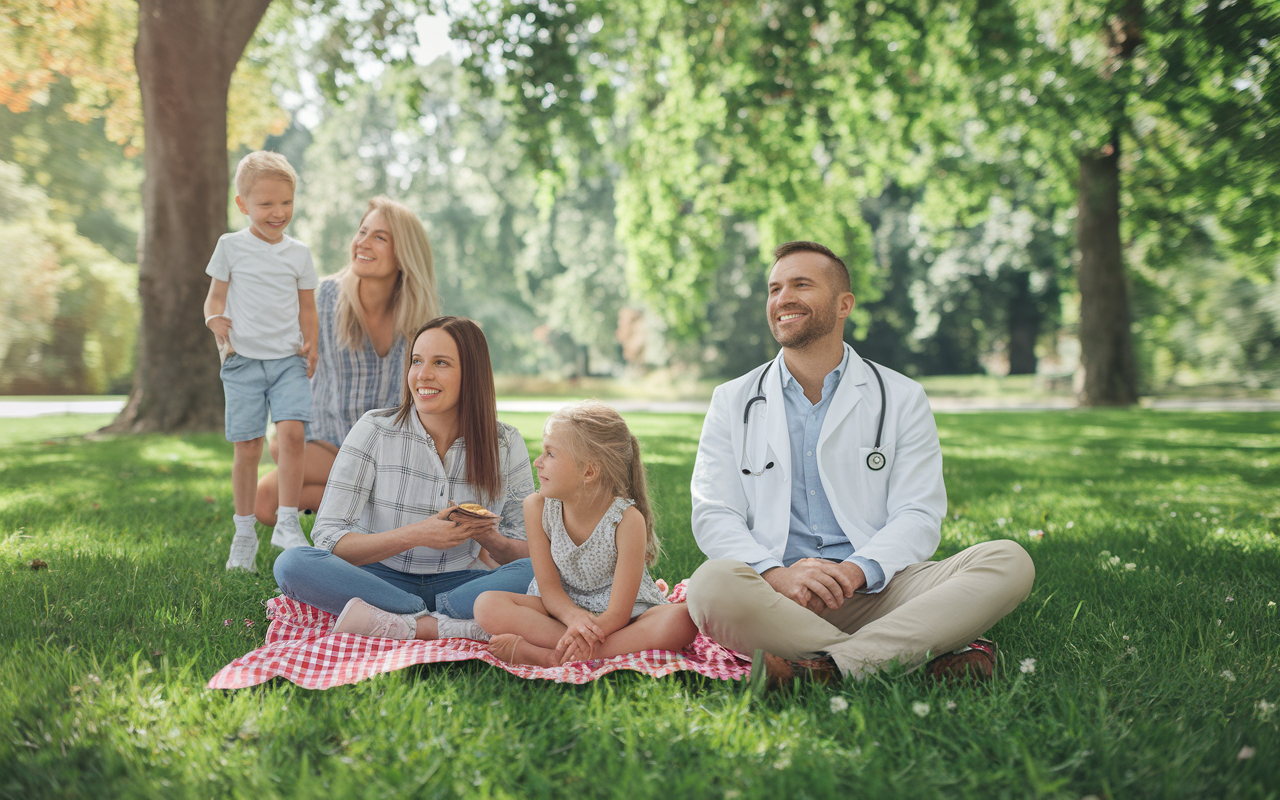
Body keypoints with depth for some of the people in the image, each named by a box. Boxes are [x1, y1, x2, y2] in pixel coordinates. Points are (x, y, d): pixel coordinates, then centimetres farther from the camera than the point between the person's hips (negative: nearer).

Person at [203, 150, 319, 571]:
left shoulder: (299, 253, 9)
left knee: (292, 431, -19)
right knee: (247, 447, 0)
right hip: (243, 360, -1)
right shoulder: (231, 247, 5)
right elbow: (215, 297, 8)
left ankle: (287, 522, -8)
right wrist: (216, 320, -15)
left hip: (289, 359, 1)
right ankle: (244, 534, 15)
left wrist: (311, 343, 0)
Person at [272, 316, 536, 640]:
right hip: (384, 578, 0)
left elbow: (527, 553, 3)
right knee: (292, 563, -29)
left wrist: (488, 536, -20)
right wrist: (416, 535, -24)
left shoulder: (506, 445, -2)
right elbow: (327, 540, -11)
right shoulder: (374, 431, -6)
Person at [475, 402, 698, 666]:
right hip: (563, 607, 3)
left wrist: (584, 632, -44)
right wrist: (573, 616, -33)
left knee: (682, 621, -34)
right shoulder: (537, 507, -10)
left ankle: (548, 657, -36)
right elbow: (549, 588, -10)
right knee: (488, 605, -23)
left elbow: (618, 613, -24)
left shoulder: (627, 520, -21)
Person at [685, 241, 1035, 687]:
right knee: (712, 586, -35)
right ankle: (927, 657, -31)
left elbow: (919, 515, 3)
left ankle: (829, 666, -36)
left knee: (1009, 562, -23)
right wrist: (777, 574, -18)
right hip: (777, 595, -1)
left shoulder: (901, 399, 12)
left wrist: (858, 571, -19)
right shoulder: (732, 403, 14)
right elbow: (713, 516, 3)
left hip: (875, 589, 1)